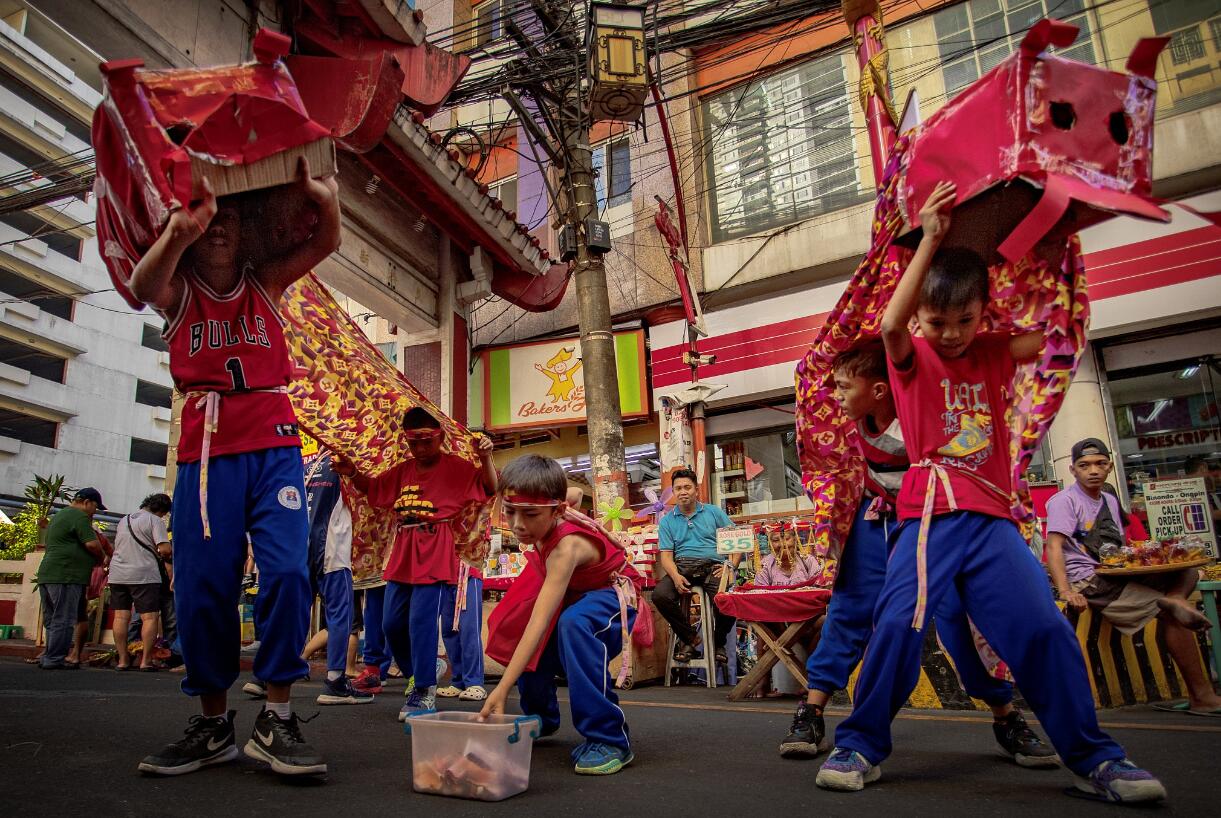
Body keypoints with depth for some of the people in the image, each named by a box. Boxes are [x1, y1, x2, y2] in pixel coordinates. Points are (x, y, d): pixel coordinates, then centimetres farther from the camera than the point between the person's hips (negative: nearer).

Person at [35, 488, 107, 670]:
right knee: (64, 621, -7)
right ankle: (55, 659, -6)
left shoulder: (58, 515, 25)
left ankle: (48, 658, 17)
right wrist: (102, 558, 3)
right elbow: (92, 544, -16)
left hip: (47, 574, 10)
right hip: (65, 575, -10)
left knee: (52, 621, 14)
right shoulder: (79, 516, -8)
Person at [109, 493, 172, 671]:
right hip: (144, 575, -7)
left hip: (117, 574, 7)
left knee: (121, 617, 9)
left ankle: (122, 660, 10)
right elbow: (164, 548, -15)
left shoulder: (124, 520, 18)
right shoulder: (155, 520, -5)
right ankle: (146, 660, -5)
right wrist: (159, 552, 8)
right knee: (150, 617, -3)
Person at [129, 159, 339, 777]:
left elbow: (326, 240, -3)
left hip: (273, 448, 0)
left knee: (287, 572, -14)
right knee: (202, 586, -2)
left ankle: (277, 721, -5)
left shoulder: (266, 282, 11)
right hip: (205, 452, 0)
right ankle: (213, 724, 13)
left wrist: (319, 193, -23)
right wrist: (178, 231, -38)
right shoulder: (177, 291, 8)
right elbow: (143, 285, -17)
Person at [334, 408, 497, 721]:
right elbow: (371, 487, 22)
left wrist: (486, 457, -26)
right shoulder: (402, 471, 12)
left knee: (421, 621, -9)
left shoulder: (456, 467, -4)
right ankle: (418, 674, 33)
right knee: (392, 623, 11)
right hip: (402, 555, 7)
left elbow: (491, 489, -10)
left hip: (435, 556, -7)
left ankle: (425, 692, 4)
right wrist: (352, 473, 1)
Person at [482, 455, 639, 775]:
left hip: (613, 599, -9)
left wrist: (502, 688, -49)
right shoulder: (547, 521, -15)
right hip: (576, 596, 9)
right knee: (515, 630, -1)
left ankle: (609, 739, -30)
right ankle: (541, 718, 21)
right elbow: (573, 492, 10)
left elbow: (540, 623, -44)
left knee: (574, 622, -39)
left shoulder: (566, 547, -36)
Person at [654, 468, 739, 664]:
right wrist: (675, 576, -15)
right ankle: (689, 637, -3)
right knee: (660, 595, -29)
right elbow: (666, 555, 6)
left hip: (712, 565, -1)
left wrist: (731, 565, -6)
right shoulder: (667, 521, 14)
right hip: (683, 566, 1)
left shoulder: (714, 512, 14)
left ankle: (718, 641, 3)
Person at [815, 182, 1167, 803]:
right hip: (930, 516, -3)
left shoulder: (995, 355, 15)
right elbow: (890, 324, -18)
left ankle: (1093, 758, 11)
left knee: (1044, 627, -6)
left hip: (993, 518, 4)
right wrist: (929, 241, -18)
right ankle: (859, 745, 1)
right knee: (897, 624, -16)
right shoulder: (911, 358, 3)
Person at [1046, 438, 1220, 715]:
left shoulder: (1110, 500, 19)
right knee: (1171, 614, -17)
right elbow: (1053, 547, -17)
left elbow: (1120, 547, 22)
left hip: (1117, 575, 8)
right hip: (1088, 582, -8)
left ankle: (1174, 598, -29)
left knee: (1187, 571, 1)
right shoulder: (1064, 500, -7)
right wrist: (1065, 590, -30)